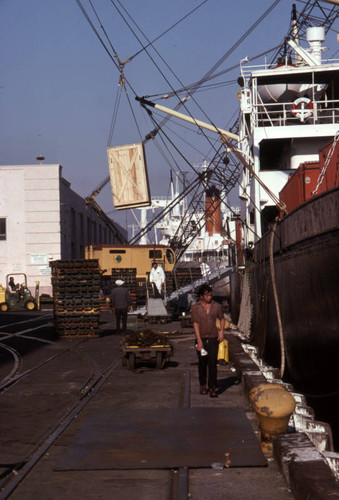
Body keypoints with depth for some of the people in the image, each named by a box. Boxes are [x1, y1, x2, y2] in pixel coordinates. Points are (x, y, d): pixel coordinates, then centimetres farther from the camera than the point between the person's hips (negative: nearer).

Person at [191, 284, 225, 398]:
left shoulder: (216, 306, 2)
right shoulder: (195, 307, -4)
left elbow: (222, 319, 18)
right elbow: (195, 324, -9)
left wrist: (221, 331, 3)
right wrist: (199, 341, -16)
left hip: (213, 338, 0)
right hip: (201, 339, 0)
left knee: (213, 363, -8)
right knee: (202, 363, 9)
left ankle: (212, 388, -8)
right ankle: (203, 386, 26)